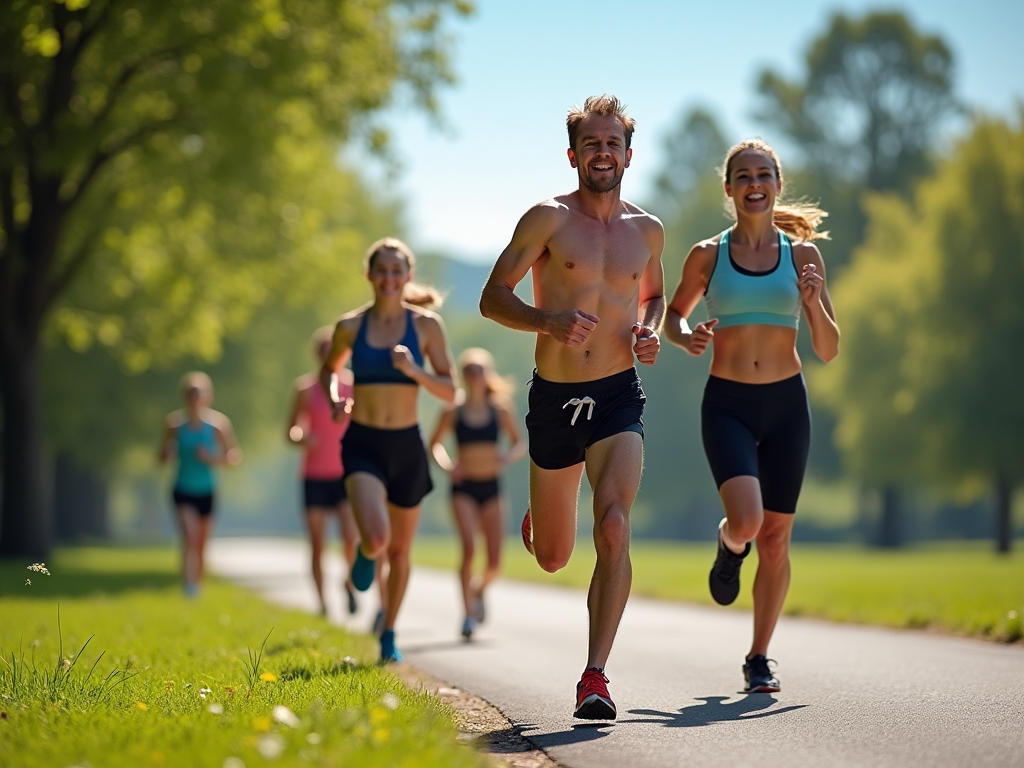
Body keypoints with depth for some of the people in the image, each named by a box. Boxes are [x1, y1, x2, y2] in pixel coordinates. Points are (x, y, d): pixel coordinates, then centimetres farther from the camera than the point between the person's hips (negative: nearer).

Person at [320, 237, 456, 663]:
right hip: (363, 444, -1)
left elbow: (450, 392, -4)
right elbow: (329, 368, 19)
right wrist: (333, 398, -1)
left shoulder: (426, 325, -3)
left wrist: (414, 371, -21)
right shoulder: (350, 326, -1)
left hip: (407, 447, 1)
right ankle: (364, 552, 15)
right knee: (377, 539, -24)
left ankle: (389, 633, 35)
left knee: (399, 551, 13)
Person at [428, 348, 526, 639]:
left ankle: (478, 590, 33)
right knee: (468, 548, -21)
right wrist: (446, 464, -7)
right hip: (464, 488, -2)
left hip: (491, 489, 2)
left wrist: (509, 456, -12)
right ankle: (469, 613, -13)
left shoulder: (500, 410, 1)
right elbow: (435, 444, 11)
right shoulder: (453, 412, -1)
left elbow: (520, 443, 10)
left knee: (494, 562, -1)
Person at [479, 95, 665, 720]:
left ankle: (595, 676, -19)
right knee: (552, 559, 13)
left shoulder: (647, 231, 8)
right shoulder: (548, 219, -3)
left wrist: (651, 332, 4)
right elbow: (492, 297, -5)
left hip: (619, 396, 1)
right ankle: (539, 518, 52)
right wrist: (549, 321, -23)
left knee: (614, 529, -22)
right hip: (554, 397, -1)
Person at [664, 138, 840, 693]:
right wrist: (687, 339, -5)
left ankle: (759, 658, 19)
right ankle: (729, 547, 17)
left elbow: (828, 351, 4)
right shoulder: (708, 255, 1)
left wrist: (813, 302, -15)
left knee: (776, 537, 4)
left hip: (787, 403, 2)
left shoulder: (802, 255, 3)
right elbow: (673, 313, 18)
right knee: (746, 522, -22)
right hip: (727, 403, -1)